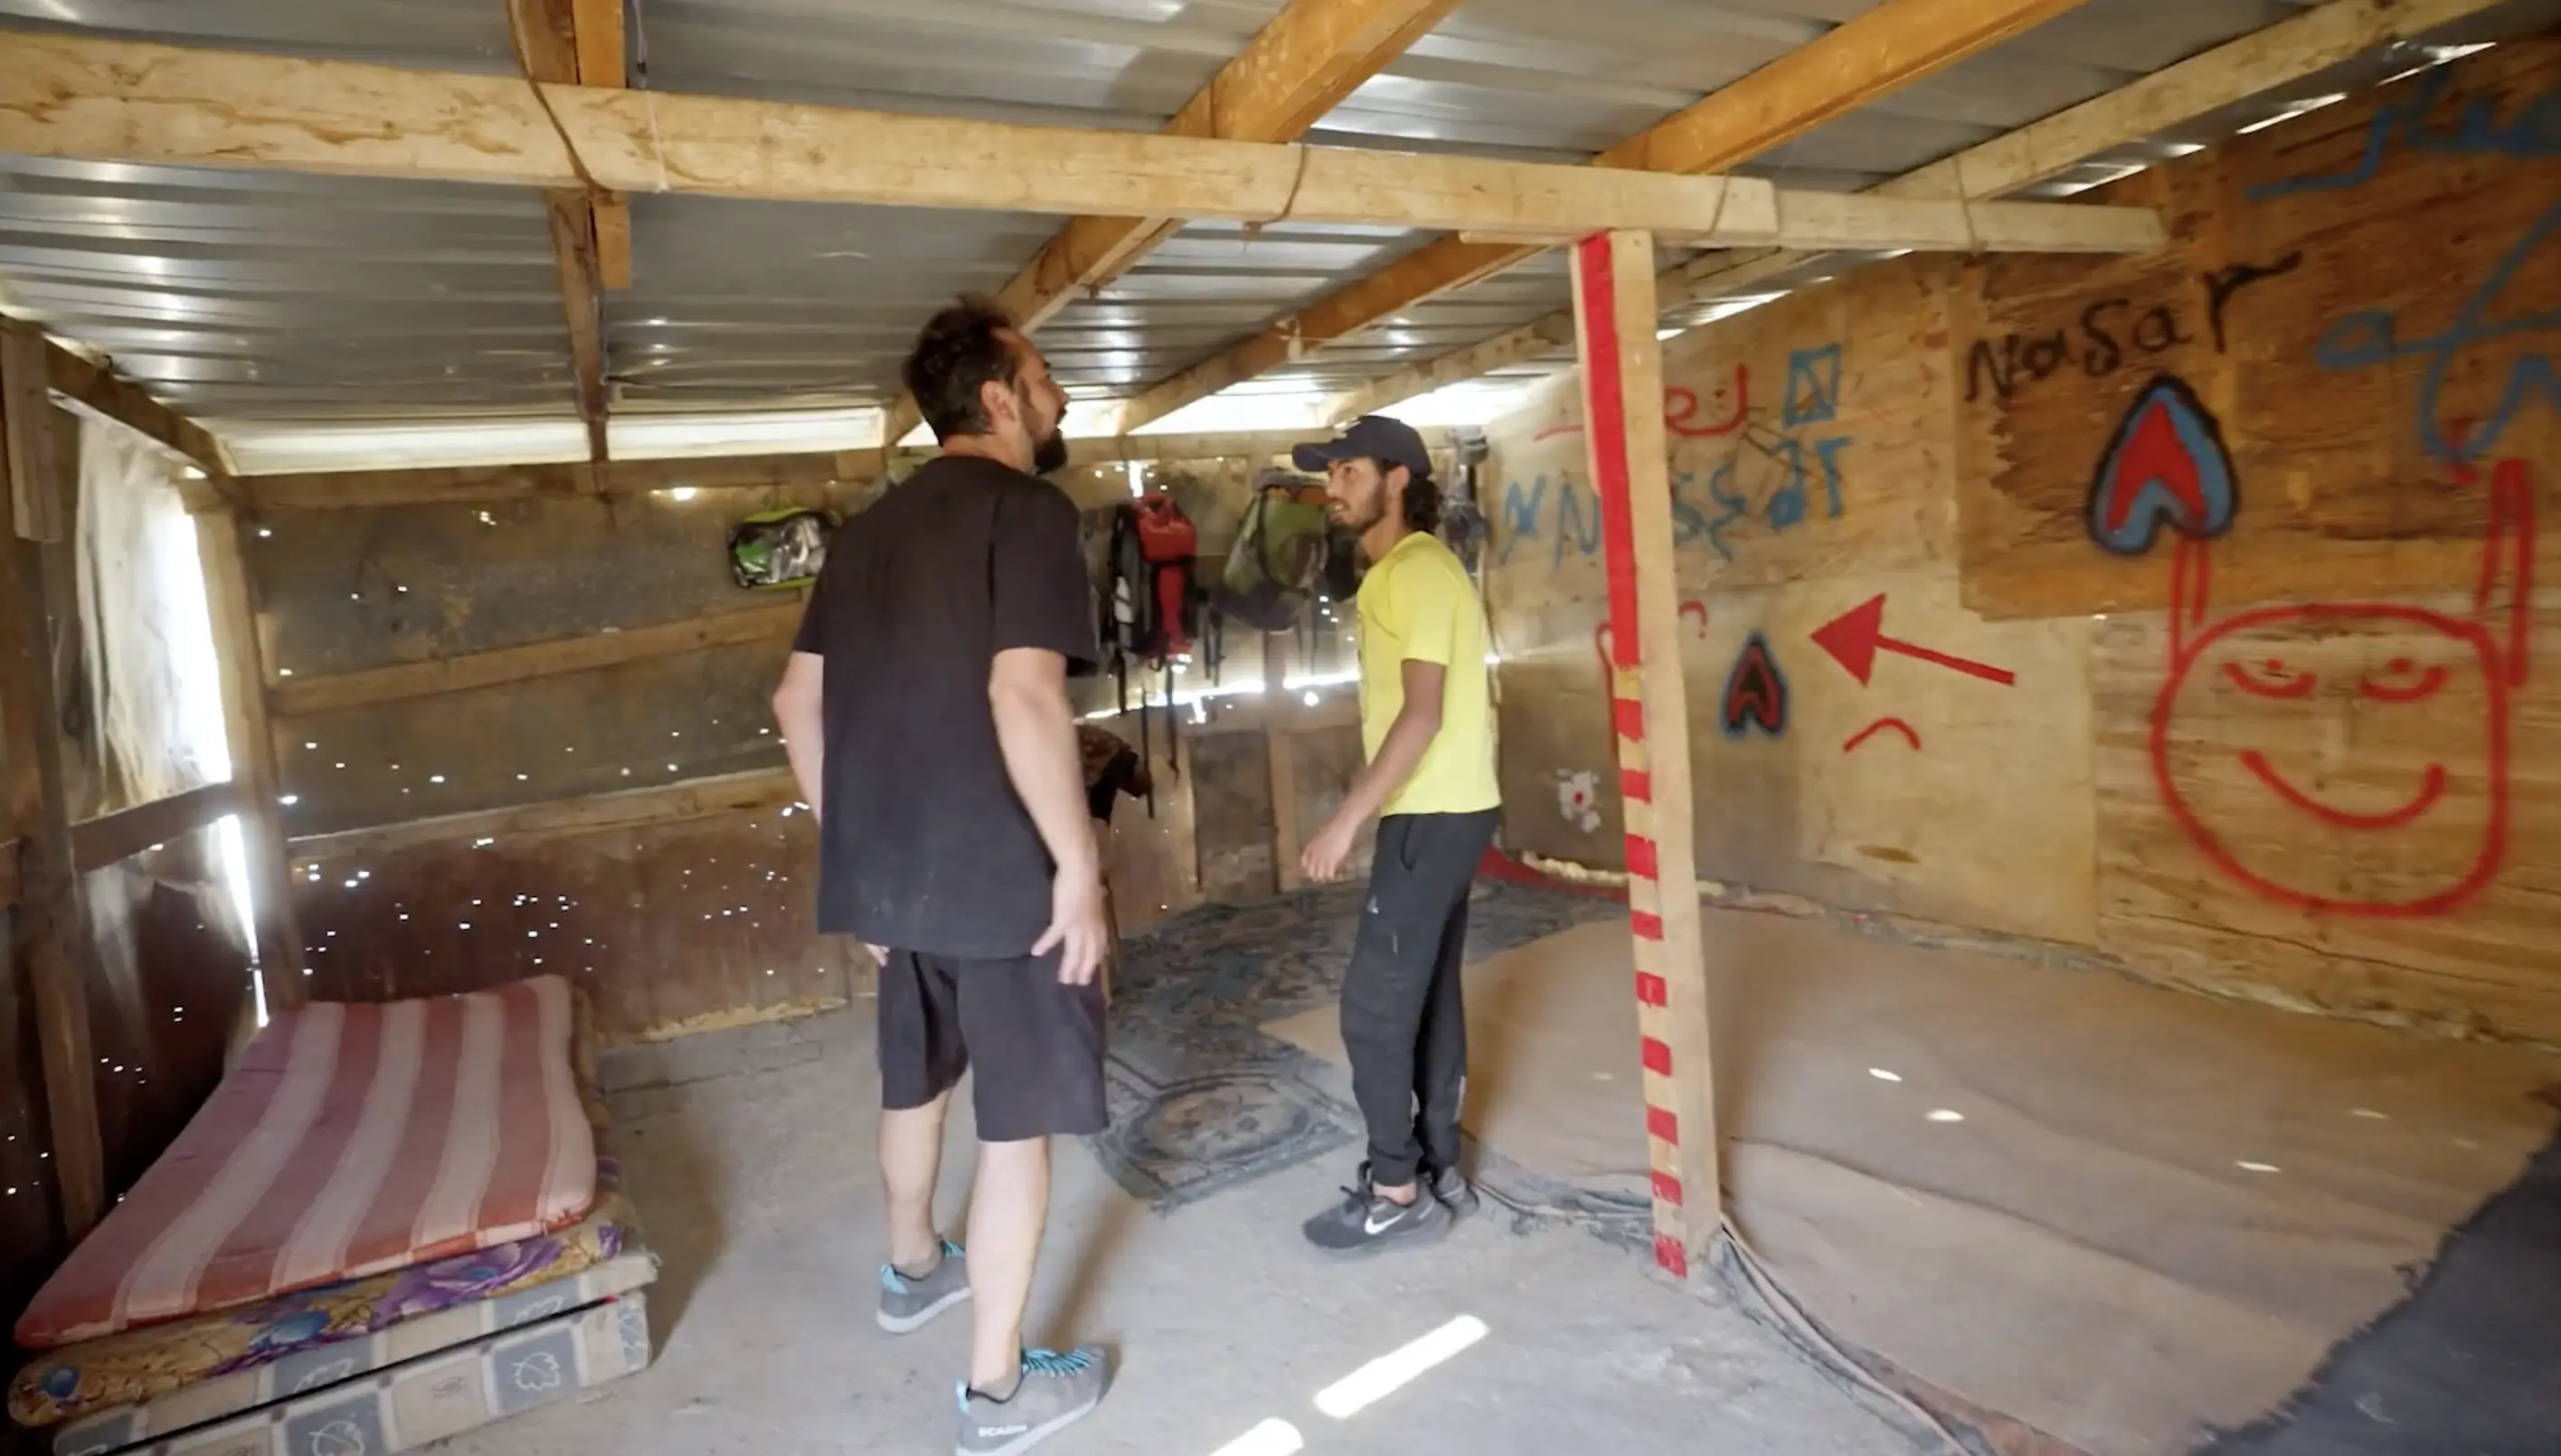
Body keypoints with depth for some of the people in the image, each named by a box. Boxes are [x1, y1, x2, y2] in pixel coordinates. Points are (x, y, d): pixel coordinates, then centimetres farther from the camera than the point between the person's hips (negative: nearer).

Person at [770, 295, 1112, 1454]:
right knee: (1020, 1121, 6)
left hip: (894, 870, 8)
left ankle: (912, 1269, 50)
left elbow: (797, 703, 13)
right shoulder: (1027, 510, -11)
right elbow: (1023, 694, -26)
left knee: (917, 1076, 27)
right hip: (1006, 873, -8)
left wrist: (856, 843, 20)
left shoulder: (870, 528, 13)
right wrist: (1079, 863, -19)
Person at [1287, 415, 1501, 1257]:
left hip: (1430, 817, -10)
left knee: (1374, 1006, -4)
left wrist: (1346, 820, -23)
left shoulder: (1415, 572, -15)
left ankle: (1398, 1194, 7)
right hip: (1445, 810, 10)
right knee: (1429, 996, 14)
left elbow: (1423, 713, -22)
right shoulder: (1408, 569, 17)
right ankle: (1438, 1170, 24)